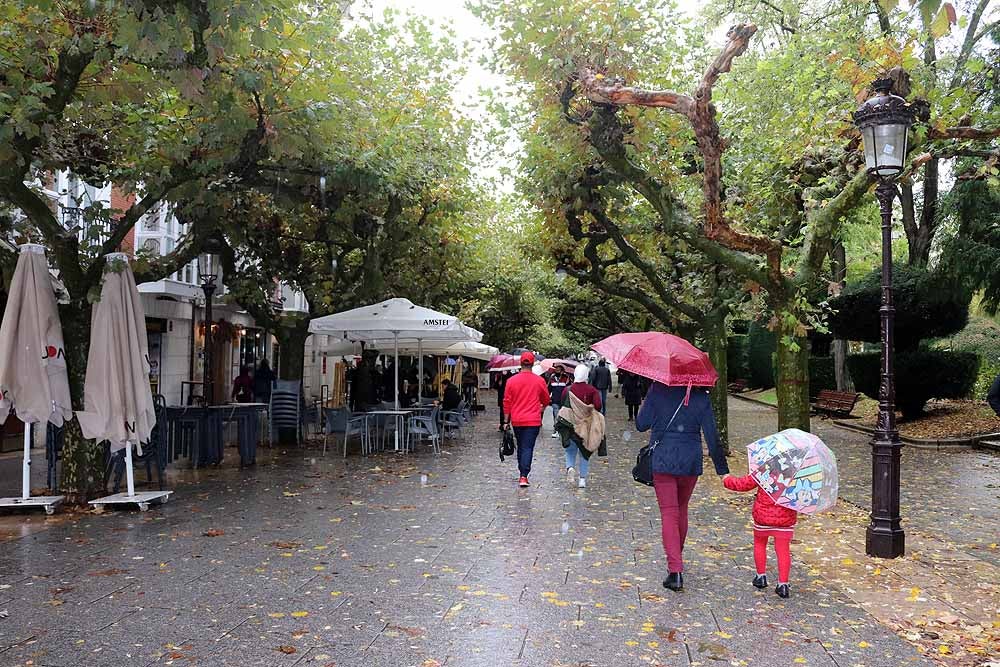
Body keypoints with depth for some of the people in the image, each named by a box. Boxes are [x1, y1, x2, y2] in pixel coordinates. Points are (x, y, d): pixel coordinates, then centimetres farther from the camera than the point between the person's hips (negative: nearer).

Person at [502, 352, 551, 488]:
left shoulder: (511, 380, -3)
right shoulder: (539, 381, -4)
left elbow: (506, 402, 0)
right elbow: (546, 400, 10)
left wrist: (506, 421, 7)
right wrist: (541, 408, 32)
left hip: (516, 420, 2)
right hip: (533, 420, -2)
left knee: (520, 447, 17)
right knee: (528, 448, -3)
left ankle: (522, 472, 25)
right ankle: (524, 476, -12)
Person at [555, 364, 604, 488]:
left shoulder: (567, 390, -4)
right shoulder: (592, 390, -7)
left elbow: (561, 406, 0)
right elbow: (598, 406, -16)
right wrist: (589, 410, 3)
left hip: (569, 425, 0)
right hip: (586, 426, 0)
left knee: (570, 450, 16)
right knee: (584, 452, 12)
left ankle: (570, 467, -12)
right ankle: (582, 479, 12)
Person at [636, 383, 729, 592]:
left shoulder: (658, 390, -8)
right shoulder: (700, 396, -4)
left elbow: (641, 424, -5)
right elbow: (712, 436, -4)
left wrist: (645, 405, 14)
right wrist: (722, 470, 1)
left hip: (662, 462, -2)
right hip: (690, 464, 2)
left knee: (669, 514, 0)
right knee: (681, 510, 20)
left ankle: (675, 571, -9)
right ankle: (677, 560, 36)